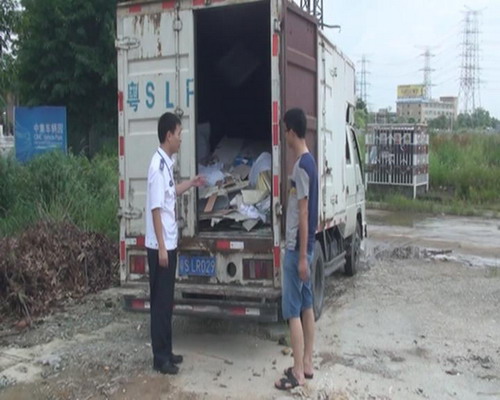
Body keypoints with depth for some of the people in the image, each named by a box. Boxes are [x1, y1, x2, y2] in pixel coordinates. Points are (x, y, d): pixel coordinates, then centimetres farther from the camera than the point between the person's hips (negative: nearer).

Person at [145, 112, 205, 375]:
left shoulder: (167, 163, 10)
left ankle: (166, 352, 25)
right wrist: (161, 247, -22)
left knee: (167, 301, 15)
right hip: (160, 246, -10)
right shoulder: (158, 165, -19)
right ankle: (160, 357, 9)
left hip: (170, 244, 10)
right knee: (160, 301, -1)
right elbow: (156, 209, -21)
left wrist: (192, 183, 32)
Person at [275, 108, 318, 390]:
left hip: (297, 248, -10)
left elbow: (303, 213, -21)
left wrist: (302, 256, -19)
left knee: (293, 310, -3)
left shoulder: (301, 166, -19)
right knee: (307, 306, 14)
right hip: (304, 246, 10)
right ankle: (307, 364, 23)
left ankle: (298, 373, 4)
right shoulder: (310, 162, 11)